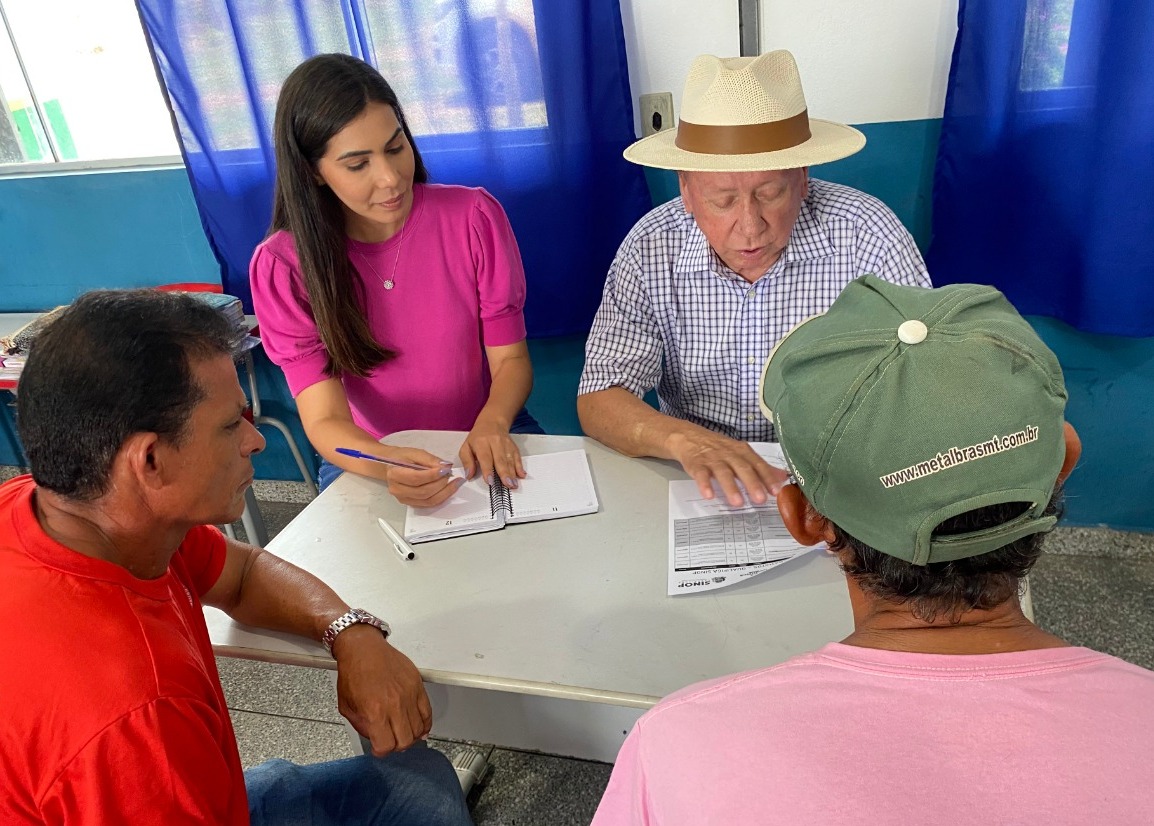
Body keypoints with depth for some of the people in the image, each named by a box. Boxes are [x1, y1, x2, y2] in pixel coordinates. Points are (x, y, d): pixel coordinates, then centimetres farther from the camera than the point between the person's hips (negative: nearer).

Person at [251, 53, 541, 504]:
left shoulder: (474, 217, -9)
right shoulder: (282, 265, -11)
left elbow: (510, 358, -5)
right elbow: (325, 419, -16)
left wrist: (491, 425, -27)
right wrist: (389, 466, -38)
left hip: (487, 438, 2)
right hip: (366, 458, -1)